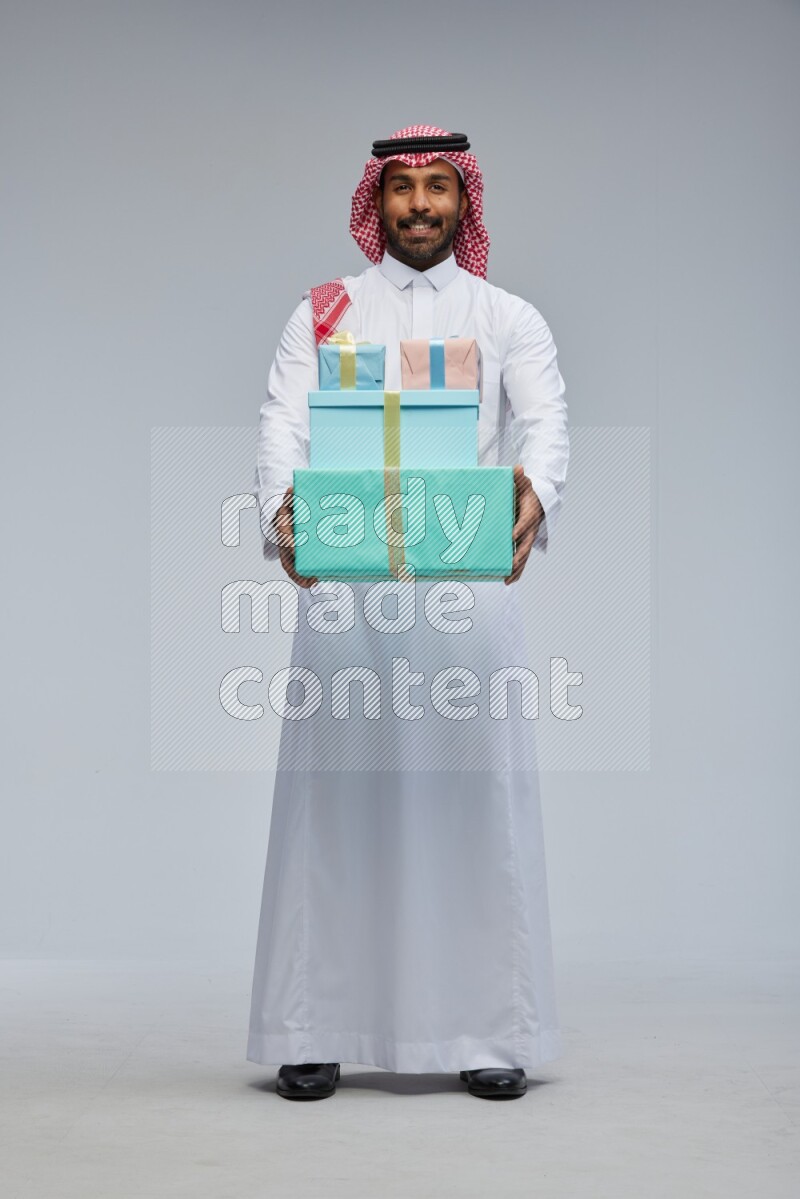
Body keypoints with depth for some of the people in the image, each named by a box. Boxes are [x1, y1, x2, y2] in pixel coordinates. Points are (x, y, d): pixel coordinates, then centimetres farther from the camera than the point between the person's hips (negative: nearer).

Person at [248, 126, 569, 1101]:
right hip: (343, 587, 0)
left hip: (471, 584, 0)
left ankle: (490, 1031, 5)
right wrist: (281, 512, -23)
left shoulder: (510, 319, 14)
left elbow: (545, 422, -3)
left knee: (478, 794, -1)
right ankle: (315, 1031, 4)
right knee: (335, 796, -1)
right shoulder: (323, 314, 14)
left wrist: (536, 494, -27)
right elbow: (283, 424, -1)